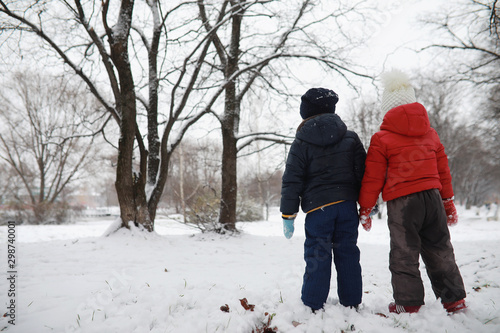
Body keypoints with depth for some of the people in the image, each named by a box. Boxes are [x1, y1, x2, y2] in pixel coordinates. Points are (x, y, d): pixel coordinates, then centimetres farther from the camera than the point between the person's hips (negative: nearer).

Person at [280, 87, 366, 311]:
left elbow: (291, 180, -4)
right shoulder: (350, 138, 6)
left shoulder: (301, 144, -2)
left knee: (317, 256, 2)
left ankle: (313, 306, 5)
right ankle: (351, 302, 18)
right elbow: (363, 173, 6)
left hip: (318, 208, -3)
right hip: (347, 205, 3)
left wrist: (288, 215, 0)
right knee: (348, 253, 11)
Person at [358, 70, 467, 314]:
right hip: (432, 197, 5)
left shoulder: (381, 139, -4)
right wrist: (448, 202, 26)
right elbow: (443, 171, 18)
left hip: (402, 202, -5)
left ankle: (409, 303, 9)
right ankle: (455, 299, 22)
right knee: (439, 250, 16)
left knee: (404, 254, 4)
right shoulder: (430, 133, 13)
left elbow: (373, 178, -3)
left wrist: (365, 209, 5)